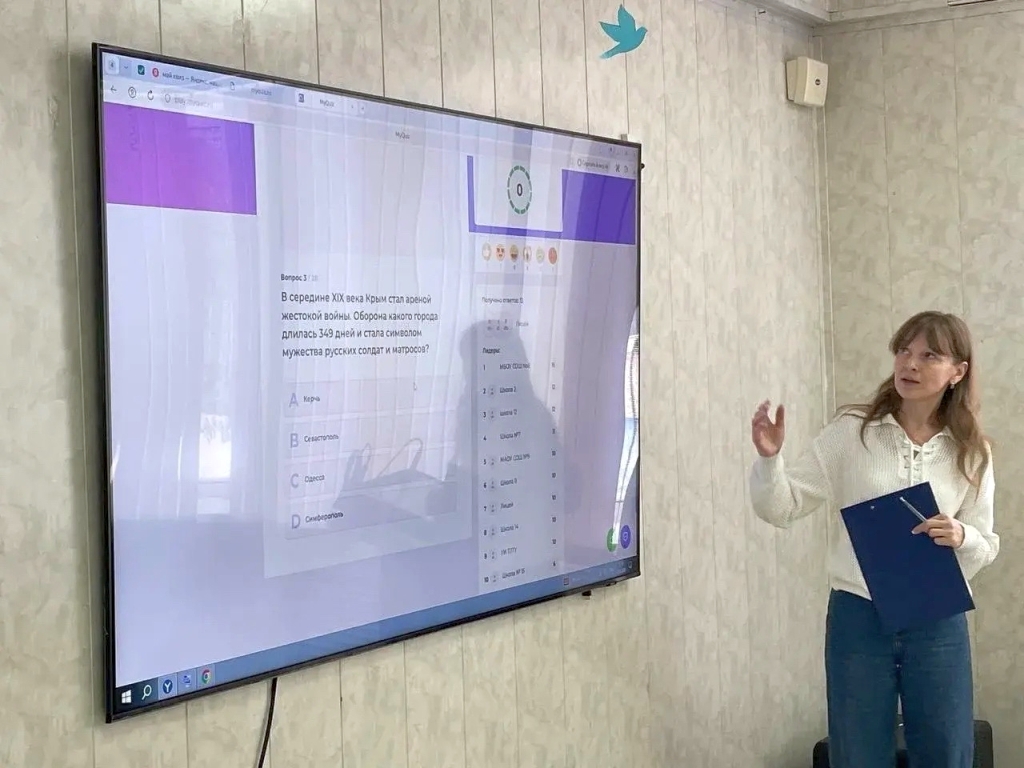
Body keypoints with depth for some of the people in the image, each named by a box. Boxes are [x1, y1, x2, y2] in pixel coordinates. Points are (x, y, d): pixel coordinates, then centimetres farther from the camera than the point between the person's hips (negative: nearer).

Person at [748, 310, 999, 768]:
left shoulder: (971, 453, 2)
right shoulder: (850, 432, -3)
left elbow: (986, 547, 5)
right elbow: (782, 508, -4)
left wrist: (961, 537, -17)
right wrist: (769, 457, -22)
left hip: (939, 626, 2)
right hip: (858, 620, -1)